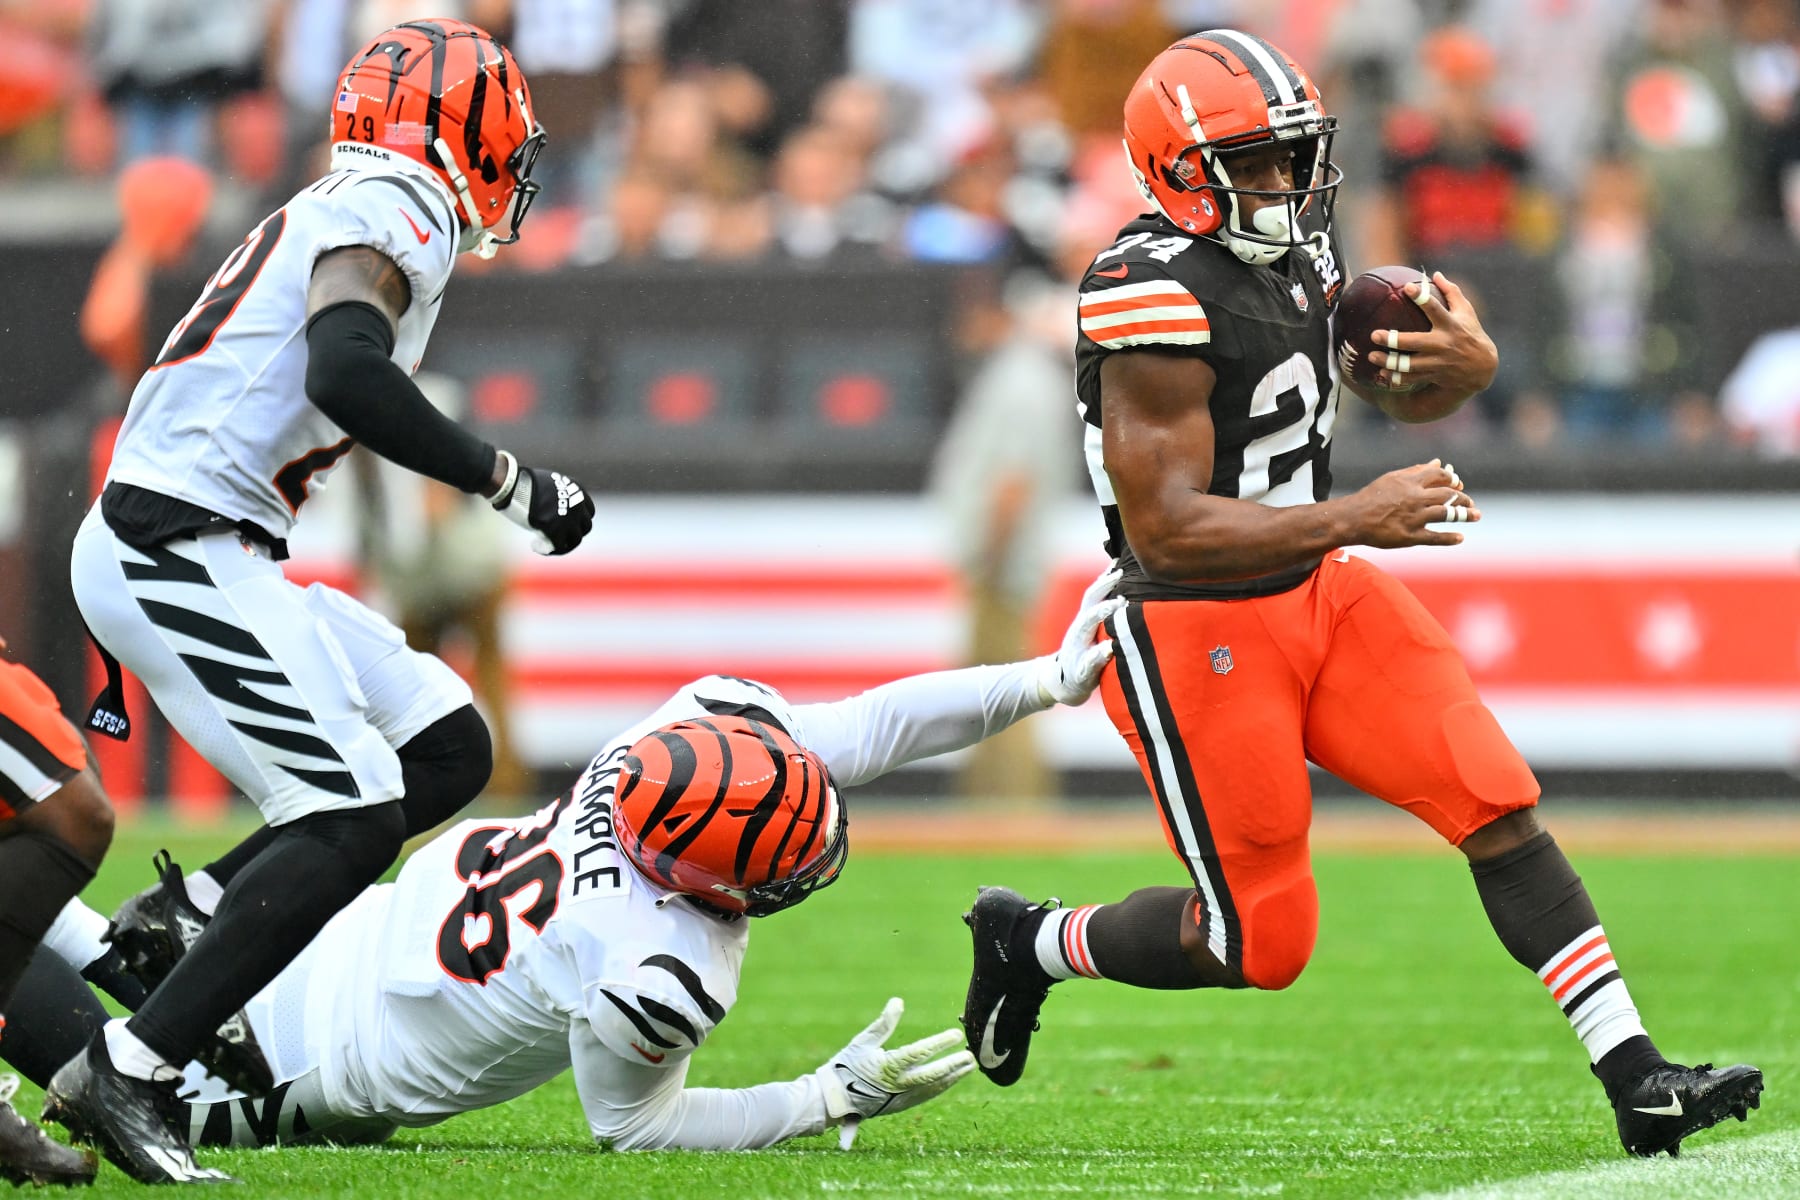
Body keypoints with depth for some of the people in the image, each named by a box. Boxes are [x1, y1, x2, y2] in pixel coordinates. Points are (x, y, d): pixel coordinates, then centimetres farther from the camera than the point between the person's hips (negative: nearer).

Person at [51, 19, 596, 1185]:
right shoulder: (395, 214, -9)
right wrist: (506, 478, -18)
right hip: (183, 551, -10)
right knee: (353, 818, -14)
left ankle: (185, 934, 9)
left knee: (447, 750, 11)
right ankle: (124, 1073, -16)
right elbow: (346, 377, -27)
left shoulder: (332, 217, 22)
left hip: (180, 558, 10)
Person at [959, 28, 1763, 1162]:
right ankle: (1029, 943, 27)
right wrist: (1356, 520, -31)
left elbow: (1399, 394, 17)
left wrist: (1468, 365, -8)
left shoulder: (1295, 243, 3)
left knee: (1497, 804, -5)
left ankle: (1638, 1082, -5)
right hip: (1193, 634, -8)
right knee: (1261, 942, 1)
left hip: (1319, 592, 8)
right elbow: (1165, 528, -28)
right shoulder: (1154, 296, -24)